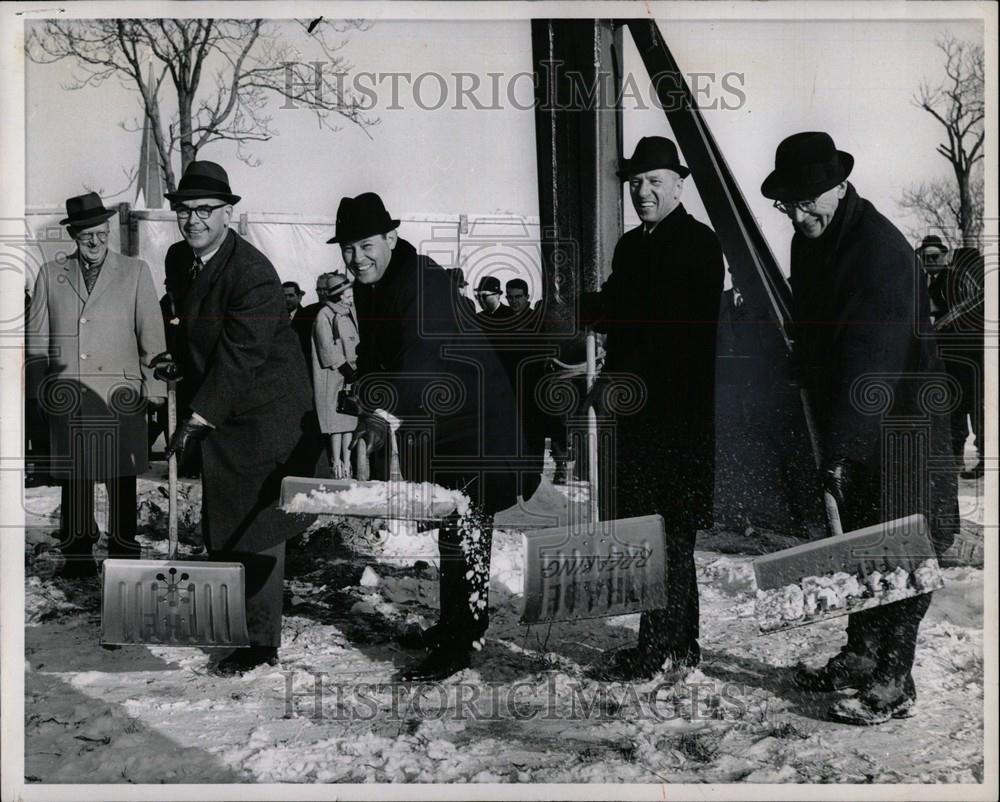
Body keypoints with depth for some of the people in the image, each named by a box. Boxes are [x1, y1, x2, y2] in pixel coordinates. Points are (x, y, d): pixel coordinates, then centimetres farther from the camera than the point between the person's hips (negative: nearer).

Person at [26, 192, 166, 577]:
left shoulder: (135, 271, 7)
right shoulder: (50, 274, 12)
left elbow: (152, 335, 5)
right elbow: (36, 339, 13)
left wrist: (153, 387, -1)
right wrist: (40, 390, 6)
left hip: (120, 397, -1)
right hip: (66, 397, 2)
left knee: (121, 480, 2)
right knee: (73, 479, 4)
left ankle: (124, 553, 10)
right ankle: (77, 555, 13)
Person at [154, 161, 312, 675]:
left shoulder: (254, 274, -21)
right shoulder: (178, 259, 6)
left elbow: (240, 356, -25)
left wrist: (198, 419, -27)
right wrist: (179, 360, 3)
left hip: (261, 410, -8)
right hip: (215, 410, 8)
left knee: (255, 526, -4)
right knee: (220, 522, 16)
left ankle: (261, 642, 7)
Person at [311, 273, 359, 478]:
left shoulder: (350, 313, 16)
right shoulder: (324, 316, -6)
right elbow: (329, 350, -11)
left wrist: (358, 368, 4)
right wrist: (348, 370, -15)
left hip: (351, 376, 6)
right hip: (333, 377, -6)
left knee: (350, 420, 4)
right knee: (337, 420, -7)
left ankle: (347, 463, 7)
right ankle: (336, 463, -2)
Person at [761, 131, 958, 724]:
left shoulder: (882, 248, -22)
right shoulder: (809, 243, 6)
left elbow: (872, 359, -28)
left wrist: (841, 445, -30)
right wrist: (826, 437, 11)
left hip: (898, 427, -8)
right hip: (845, 423, 8)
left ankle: (894, 683, 8)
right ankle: (861, 656, 30)